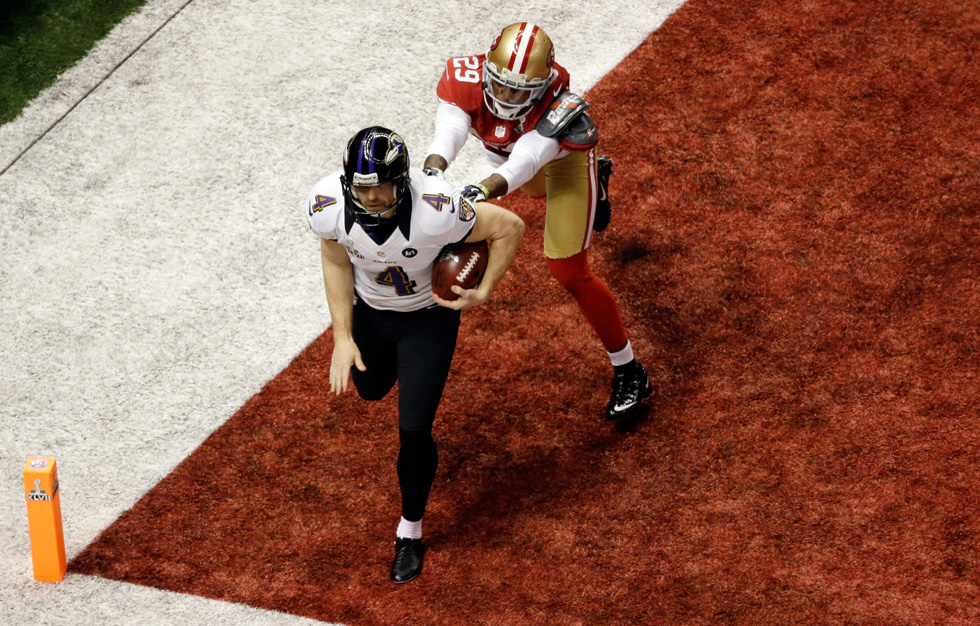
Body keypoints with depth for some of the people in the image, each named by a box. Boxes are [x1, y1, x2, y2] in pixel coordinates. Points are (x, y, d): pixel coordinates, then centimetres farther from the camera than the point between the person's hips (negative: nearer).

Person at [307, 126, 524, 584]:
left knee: (413, 429, -8)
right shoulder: (328, 205, -31)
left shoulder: (434, 212, -42)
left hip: (428, 317, -4)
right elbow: (336, 263, -9)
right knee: (370, 389, 30)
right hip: (370, 310, 4)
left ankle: (410, 532, 18)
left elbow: (508, 227, -24)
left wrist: (484, 293, -20)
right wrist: (342, 337, -10)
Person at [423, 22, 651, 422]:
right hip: (505, 147, 5)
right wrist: (433, 170, -74)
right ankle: (595, 175, 75)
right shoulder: (465, 78, -40)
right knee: (535, 189, 39)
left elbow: (521, 164, -58)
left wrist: (481, 191, -77)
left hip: (562, 155, -5)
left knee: (569, 271, -9)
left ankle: (628, 373, 6)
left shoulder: (560, 108, -47)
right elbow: (448, 131, -52)